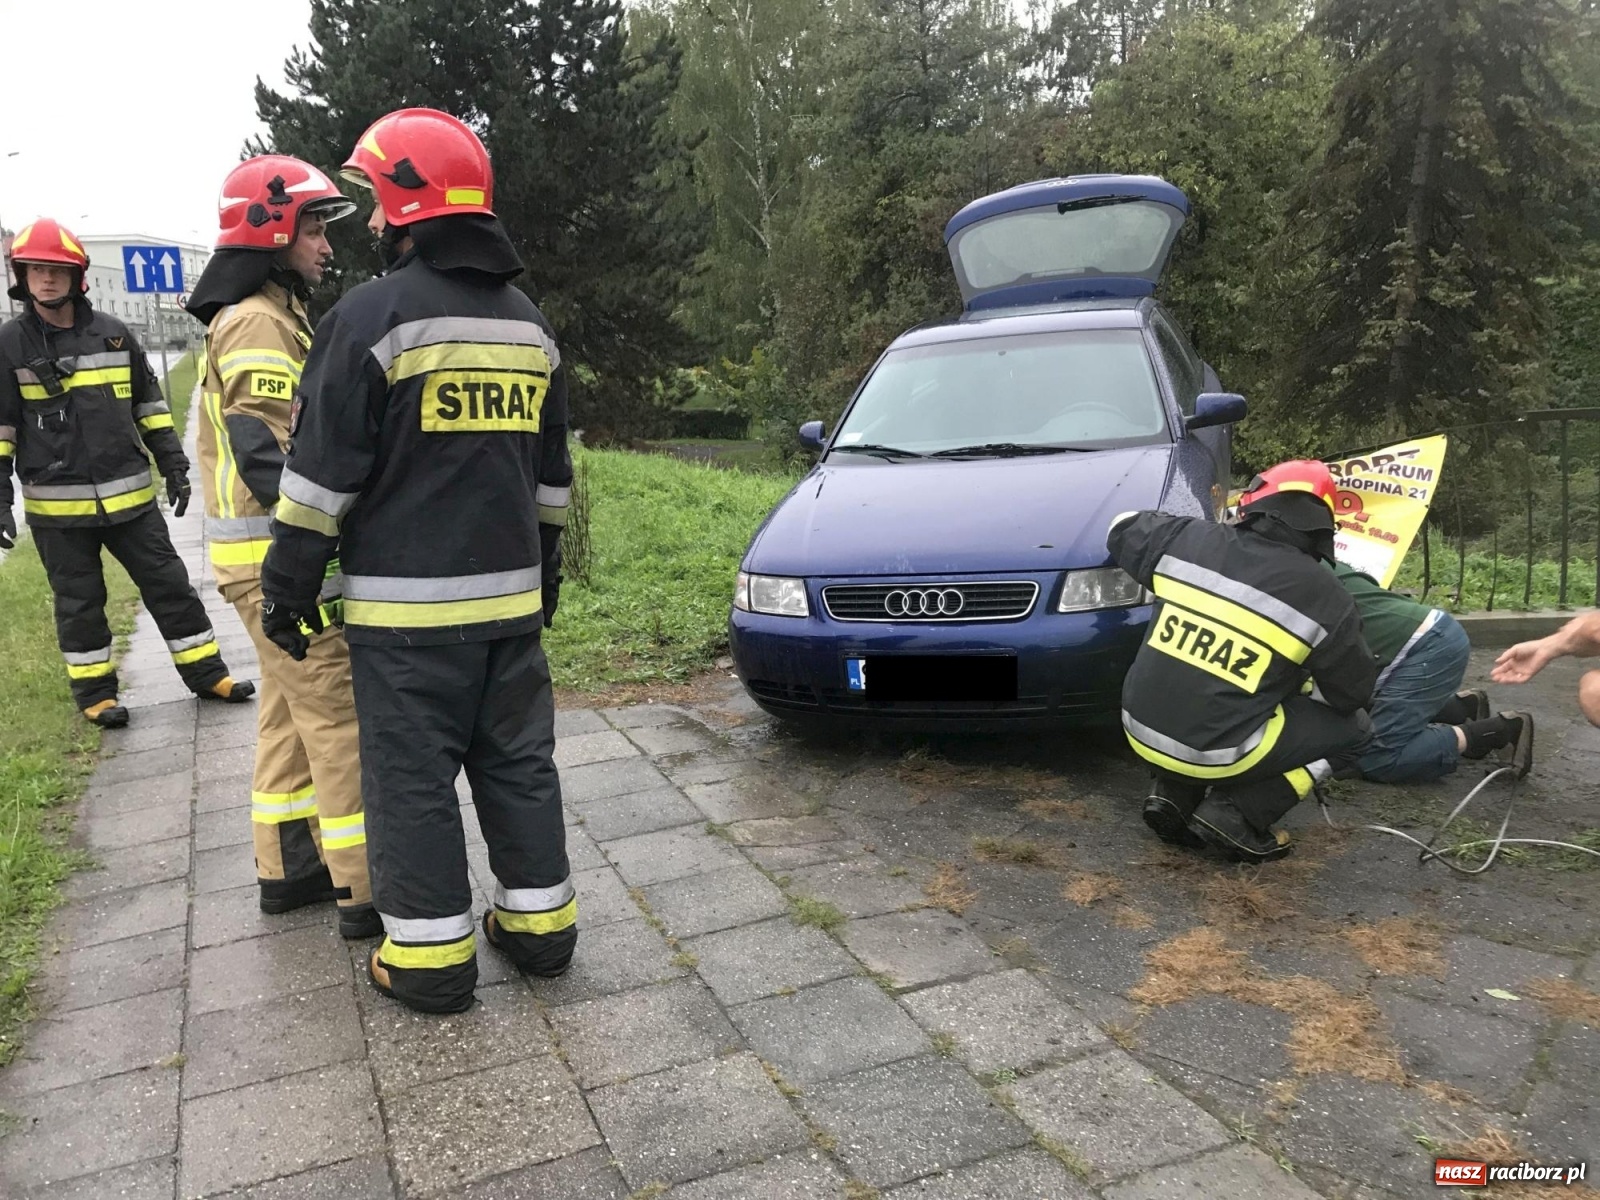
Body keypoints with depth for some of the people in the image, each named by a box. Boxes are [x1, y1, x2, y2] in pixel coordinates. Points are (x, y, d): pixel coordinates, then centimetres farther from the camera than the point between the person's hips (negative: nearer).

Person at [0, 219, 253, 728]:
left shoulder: (114, 333, 5)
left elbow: (149, 404, 12)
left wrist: (173, 464, 9)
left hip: (128, 493, 2)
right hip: (57, 505, -2)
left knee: (169, 584, 8)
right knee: (79, 602, 9)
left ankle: (205, 672, 20)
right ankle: (94, 691, 24)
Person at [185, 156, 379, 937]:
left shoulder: (268, 317, 18)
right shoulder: (259, 324, -15)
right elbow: (266, 456, -24)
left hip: (274, 554, 11)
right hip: (280, 560, -11)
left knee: (289, 713, 17)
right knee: (339, 719, -6)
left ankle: (287, 868, 28)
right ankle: (367, 890, 2)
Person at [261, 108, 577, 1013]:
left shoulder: (374, 315, -10)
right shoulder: (531, 324, 11)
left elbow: (324, 471, -9)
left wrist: (289, 581, -1)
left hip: (406, 605, -6)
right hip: (510, 596, 6)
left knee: (413, 777, 3)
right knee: (519, 761, 14)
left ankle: (432, 958, 11)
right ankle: (541, 923, 23)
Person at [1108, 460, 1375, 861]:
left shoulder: (1189, 539, -2)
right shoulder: (1323, 601, -8)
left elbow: (1122, 528, 19)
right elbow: (1354, 695, 6)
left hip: (1142, 731, 4)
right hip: (1216, 754, -4)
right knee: (1353, 728, 14)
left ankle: (1174, 796, 18)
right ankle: (1235, 815, 4)